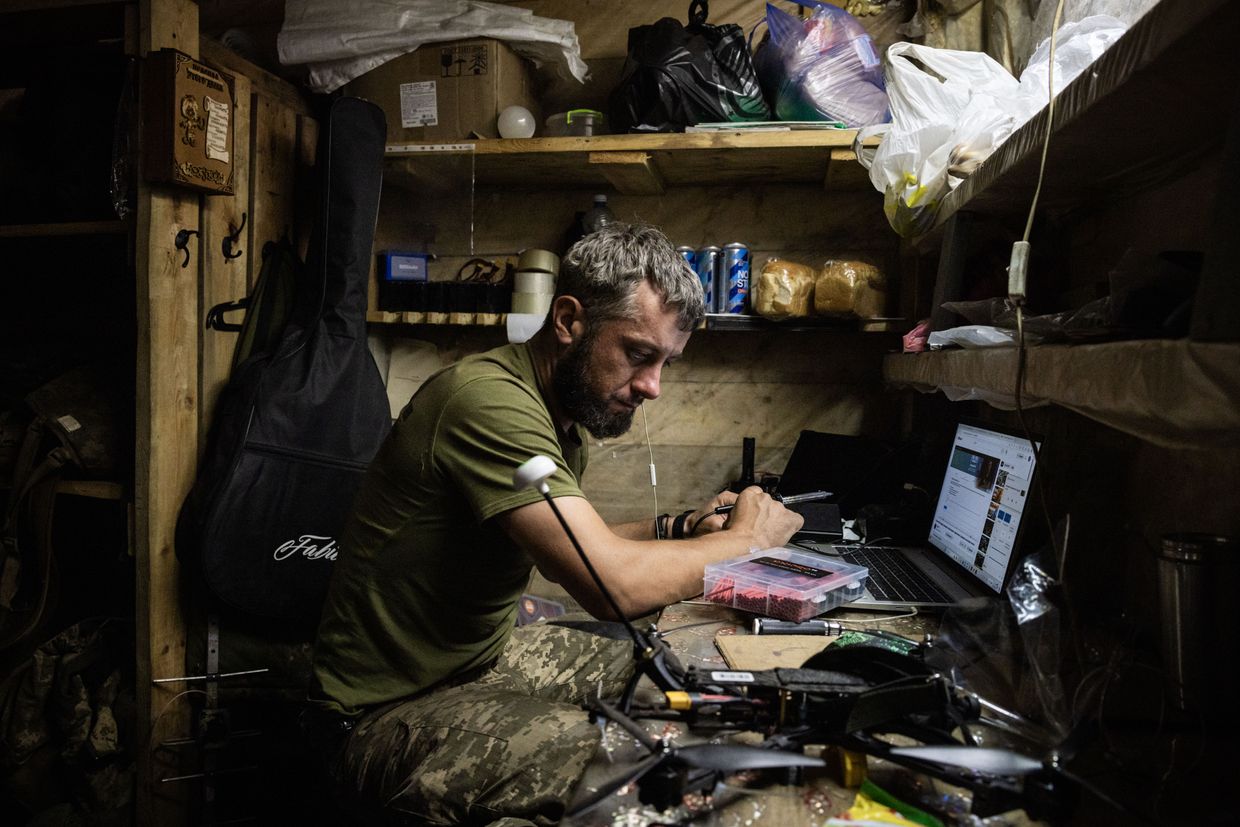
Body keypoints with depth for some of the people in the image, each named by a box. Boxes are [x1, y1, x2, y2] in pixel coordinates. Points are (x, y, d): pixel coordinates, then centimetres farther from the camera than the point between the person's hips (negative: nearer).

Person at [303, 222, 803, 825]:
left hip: (483, 657, 10)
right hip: (387, 715, -10)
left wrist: (678, 529, 2)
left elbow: (582, 547, 19)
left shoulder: (569, 412, 5)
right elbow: (614, 583, -33)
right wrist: (745, 539, -16)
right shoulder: (489, 398, -27)